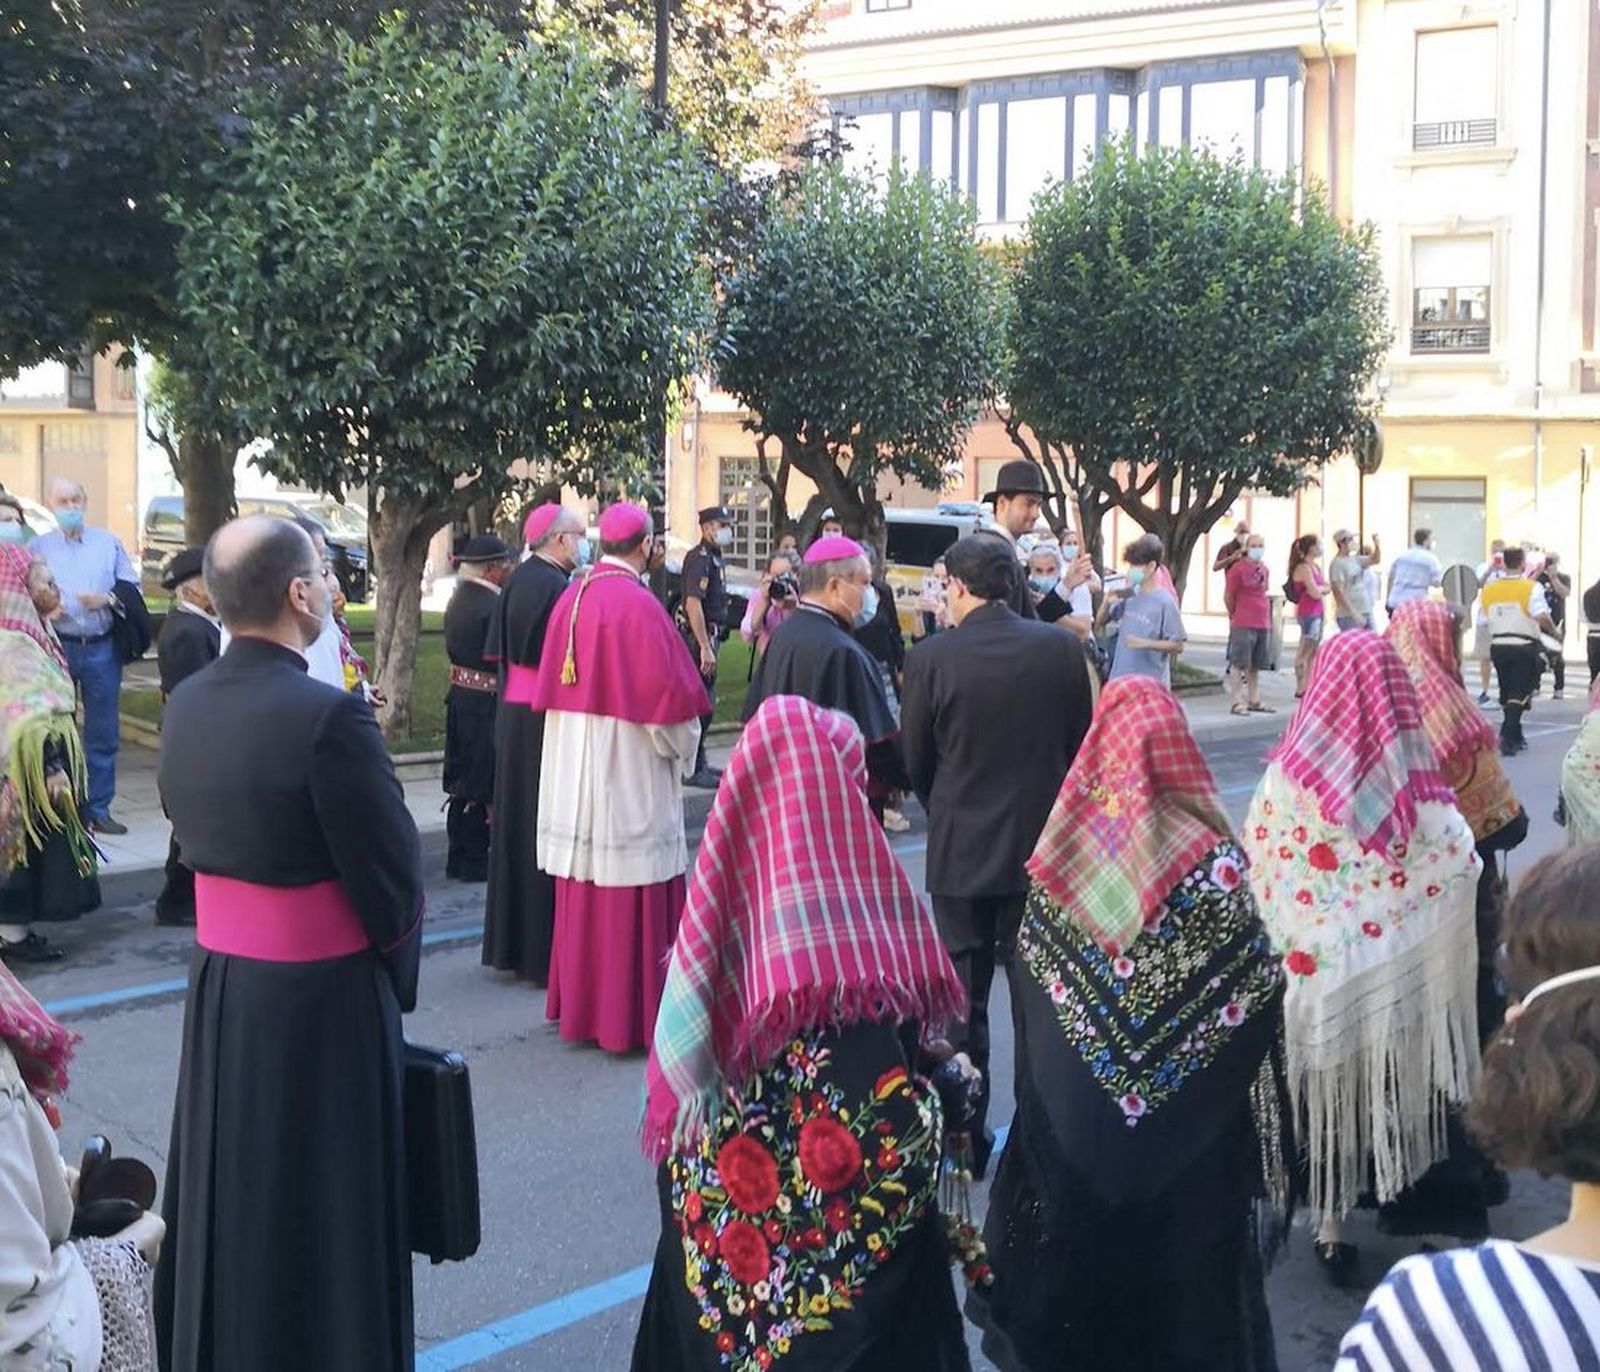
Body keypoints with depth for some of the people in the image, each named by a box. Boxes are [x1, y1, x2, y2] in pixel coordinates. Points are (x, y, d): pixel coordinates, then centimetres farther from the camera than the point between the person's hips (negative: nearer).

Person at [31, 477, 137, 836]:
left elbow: (132, 587, 8)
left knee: (103, 732, 4)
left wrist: (107, 599, -10)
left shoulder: (109, 543, 9)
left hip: (101, 648, 1)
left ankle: (98, 809, 14)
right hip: (57, 647, -1)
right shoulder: (38, 547, 6)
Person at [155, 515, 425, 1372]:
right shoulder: (327, 716, -23)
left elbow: (194, 838, 7)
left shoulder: (184, 707, -1)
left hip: (218, 985, 7)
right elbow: (393, 874, -17)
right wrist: (397, 975, 1)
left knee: (227, 1196, 22)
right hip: (320, 997, -7)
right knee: (321, 1210, 9)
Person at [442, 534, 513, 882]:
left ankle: (459, 858, 21)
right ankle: (475, 861, 6)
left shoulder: (459, 599, 10)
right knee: (482, 786, 0)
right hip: (485, 702, -9)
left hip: (460, 696, 9)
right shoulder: (492, 605, -19)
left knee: (463, 784, 14)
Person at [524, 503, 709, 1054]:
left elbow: (554, 684, 11)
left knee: (582, 896, 15)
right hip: (627, 773, -7)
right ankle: (628, 1014, 8)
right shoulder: (638, 605, -16)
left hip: (571, 769, 7)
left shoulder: (571, 597, 4)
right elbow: (667, 694, -16)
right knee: (629, 899, 2)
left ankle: (579, 1003, 25)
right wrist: (681, 751, 1)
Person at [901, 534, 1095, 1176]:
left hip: (961, 851, -2)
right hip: (1044, 846, 2)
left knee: (961, 1002, 10)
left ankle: (965, 1140, 16)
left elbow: (916, 760, -3)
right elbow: (1081, 742, 3)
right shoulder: (1060, 647, -7)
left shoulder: (930, 658, -13)